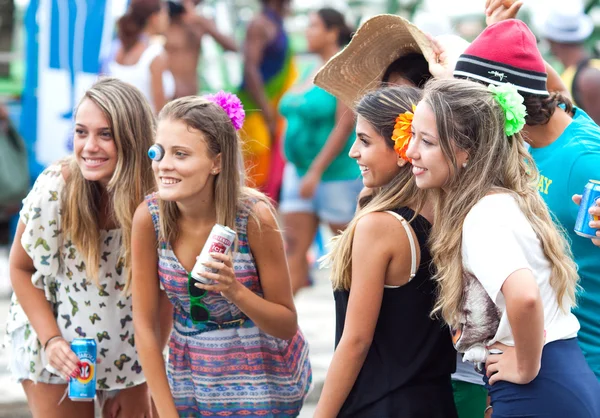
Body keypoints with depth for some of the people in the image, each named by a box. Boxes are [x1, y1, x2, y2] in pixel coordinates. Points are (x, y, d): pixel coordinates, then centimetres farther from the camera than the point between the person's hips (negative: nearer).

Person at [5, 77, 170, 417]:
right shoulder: (54, 188, -22)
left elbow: (164, 292, -8)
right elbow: (21, 268, -7)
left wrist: (145, 380, -5)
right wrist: (52, 341, -16)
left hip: (131, 348, 1)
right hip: (58, 349, -1)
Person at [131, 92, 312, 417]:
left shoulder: (254, 216, -22)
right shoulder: (149, 218, -15)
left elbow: (287, 325, -14)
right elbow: (144, 324, -8)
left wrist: (235, 291, -31)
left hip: (262, 379, -2)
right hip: (191, 375, 3)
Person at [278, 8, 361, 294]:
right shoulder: (311, 72, 13)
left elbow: (344, 126, -19)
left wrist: (316, 171, -23)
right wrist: (298, 169, 16)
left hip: (338, 173, -8)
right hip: (299, 171, 8)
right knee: (293, 248, 0)